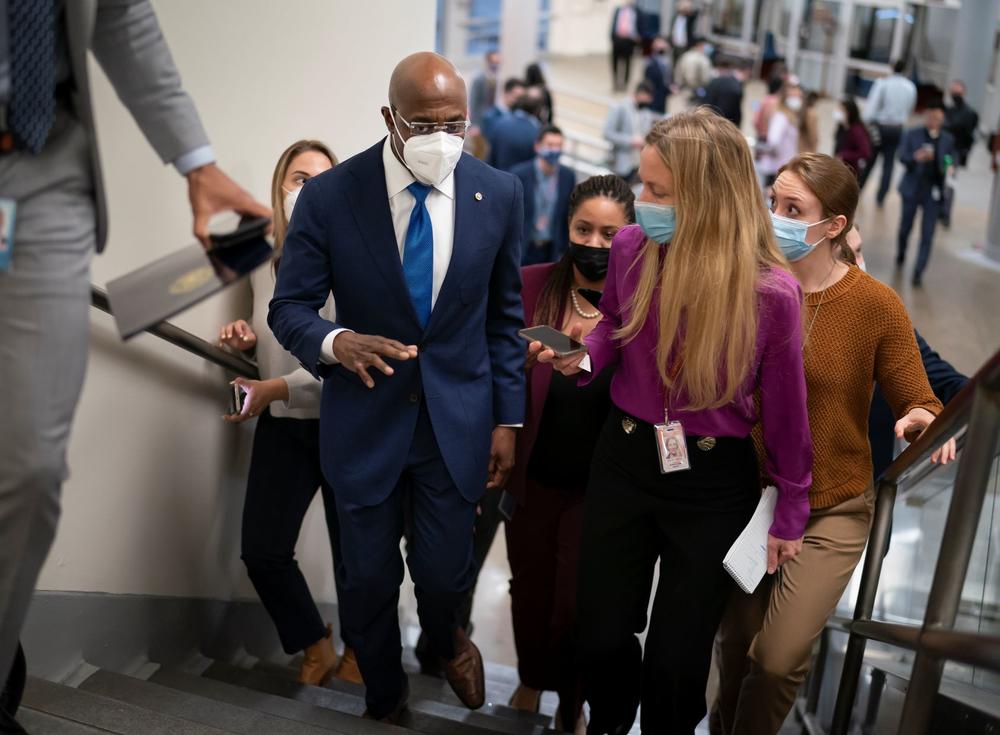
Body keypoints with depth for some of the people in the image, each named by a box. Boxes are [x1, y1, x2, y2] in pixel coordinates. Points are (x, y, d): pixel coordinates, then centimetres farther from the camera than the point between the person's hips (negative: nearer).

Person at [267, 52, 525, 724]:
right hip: (366, 420, 0)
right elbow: (289, 308, -6)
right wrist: (335, 341, -29)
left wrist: (507, 421, 2)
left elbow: (505, 316, 3)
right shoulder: (329, 196, -13)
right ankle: (385, 697, 42)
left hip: (458, 421, 1)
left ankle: (446, 639, 47)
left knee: (445, 573, 8)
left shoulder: (500, 195, -7)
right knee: (369, 580, 12)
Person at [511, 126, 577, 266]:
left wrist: (565, 249, 7)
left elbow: (569, 215, 8)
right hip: (522, 248, -2)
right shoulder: (519, 174, -9)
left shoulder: (568, 176, 1)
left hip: (552, 250, 2)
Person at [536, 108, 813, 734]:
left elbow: (786, 409, -9)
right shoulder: (631, 248, -11)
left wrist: (791, 515, 0)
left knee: (675, 656, 11)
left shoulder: (772, 292, -21)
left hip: (715, 483, -3)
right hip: (625, 458, 3)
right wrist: (584, 357, -11)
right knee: (602, 638, 14)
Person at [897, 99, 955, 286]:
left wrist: (950, 169, -10)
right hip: (913, 187, 0)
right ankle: (901, 254, 44)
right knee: (906, 226, 14)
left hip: (934, 191, 1)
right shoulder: (912, 135, -2)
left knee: (927, 234, -5)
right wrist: (916, 157, -33)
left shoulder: (948, 140, 6)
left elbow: (951, 161, 13)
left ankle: (918, 272, -2)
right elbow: (902, 157, -12)